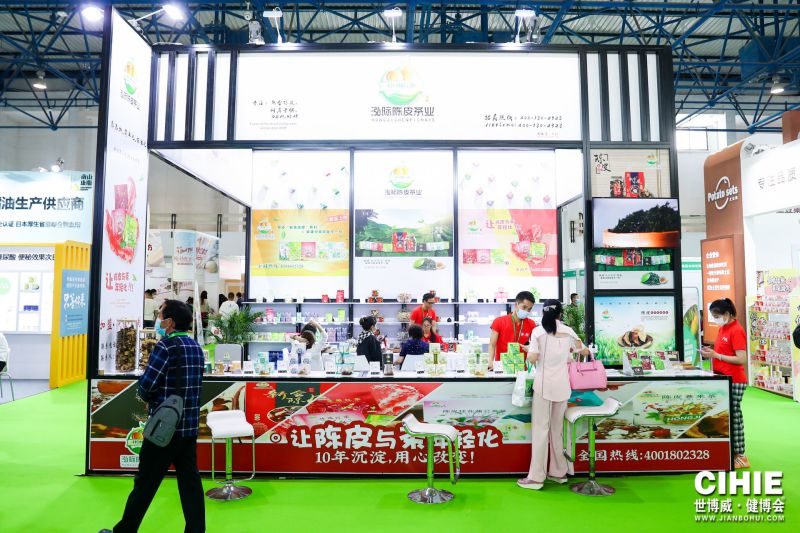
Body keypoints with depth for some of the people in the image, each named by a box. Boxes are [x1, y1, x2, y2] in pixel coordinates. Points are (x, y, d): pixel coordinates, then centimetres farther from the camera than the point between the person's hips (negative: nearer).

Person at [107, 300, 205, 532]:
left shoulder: (166, 346, -14)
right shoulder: (196, 347, 8)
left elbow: (145, 386, -14)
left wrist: (147, 398, 8)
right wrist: (156, 397, 10)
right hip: (190, 426, 7)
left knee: (145, 482, 8)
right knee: (189, 481, 9)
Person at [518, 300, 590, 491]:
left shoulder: (538, 331, -5)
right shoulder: (568, 331, 6)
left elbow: (532, 358, -12)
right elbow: (585, 352, 18)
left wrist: (529, 353, 10)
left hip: (544, 384, -4)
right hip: (562, 385, 4)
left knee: (541, 429, 0)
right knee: (557, 429, 15)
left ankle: (536, 477, 2)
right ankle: (558, 472, 23)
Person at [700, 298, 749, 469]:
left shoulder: (736, 330, -15)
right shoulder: (722, 328, 11)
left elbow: (742, 360, -20)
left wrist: (716, 355, -20)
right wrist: (711, 352, 2)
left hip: (734, 382, -8)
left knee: (734, 417, -1)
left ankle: (740, 457, 8)